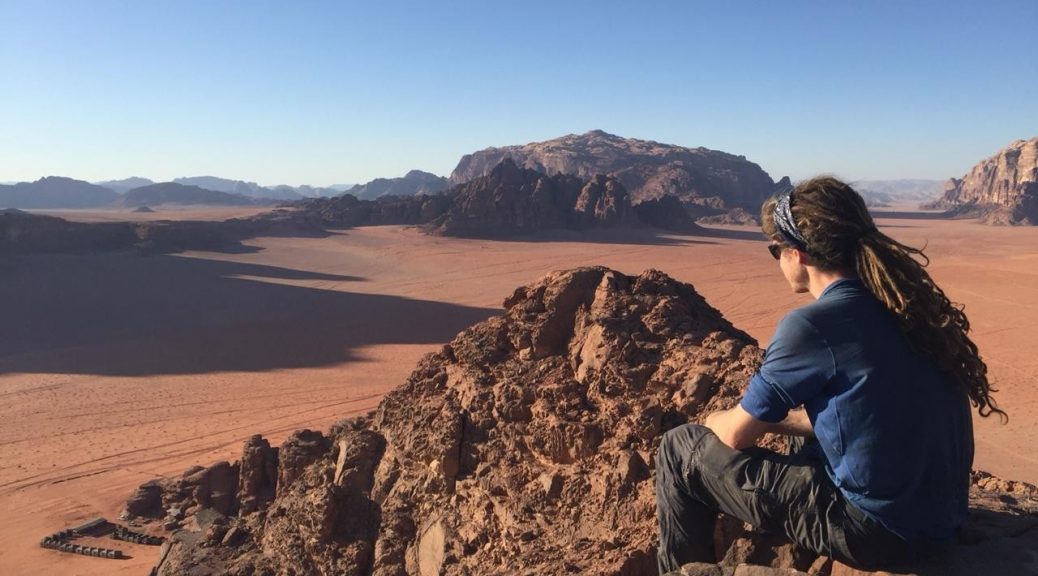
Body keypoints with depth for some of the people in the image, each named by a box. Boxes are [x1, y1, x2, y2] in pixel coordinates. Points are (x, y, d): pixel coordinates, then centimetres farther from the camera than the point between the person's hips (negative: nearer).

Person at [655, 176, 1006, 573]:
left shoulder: (811, 325, -20)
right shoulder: (904, 303, 3)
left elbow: (737, 435, -9)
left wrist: (715, 420, 13)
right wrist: (771, 418, 14)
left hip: (874, 530, -8)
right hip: (939, 516, 8)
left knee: (680, 449, 1)